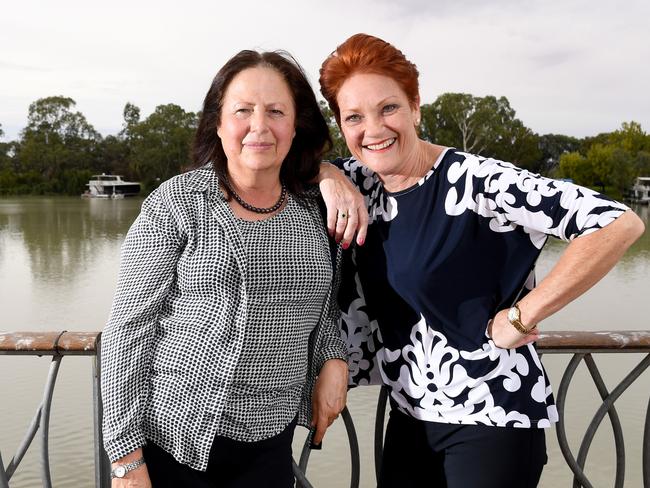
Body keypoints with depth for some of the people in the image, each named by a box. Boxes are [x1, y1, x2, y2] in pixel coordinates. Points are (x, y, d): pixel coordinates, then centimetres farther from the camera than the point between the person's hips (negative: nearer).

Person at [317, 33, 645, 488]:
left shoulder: (475, 181, -19)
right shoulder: (362, 182, 0)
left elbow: (620, 224, -25)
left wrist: (520, 317, -21)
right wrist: (330, 179, -8)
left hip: (491, 420, -6)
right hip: (410, 418, 6)